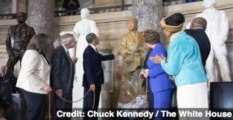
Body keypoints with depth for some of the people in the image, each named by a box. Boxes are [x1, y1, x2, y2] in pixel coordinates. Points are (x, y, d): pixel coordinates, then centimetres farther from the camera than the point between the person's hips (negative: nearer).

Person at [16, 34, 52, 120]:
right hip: (34, 90, -10)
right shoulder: (33, 54, -17)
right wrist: (43, 85, -24)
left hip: (36, 90, 10)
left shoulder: (38, 54, 13)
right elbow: (28, 74, -24)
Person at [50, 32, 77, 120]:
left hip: (67, 87, 10)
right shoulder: (58, 51, -16)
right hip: (61, 88, -10)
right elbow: (55, 70, -20)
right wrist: (58, 88, -21)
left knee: (67, 110, 15)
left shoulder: (65, 51, 13)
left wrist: (71, 62, 4)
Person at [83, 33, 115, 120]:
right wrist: (91, 83, -24)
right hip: (91, 82, -10)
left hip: (97, 81, 10)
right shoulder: (88, 51, -20)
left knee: (95, 104, 16)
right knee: (89, 104, -2)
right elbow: (87, 69, -23)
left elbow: (101, 58, 27)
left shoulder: (94, 50, 9)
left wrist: (113, 55, 33)